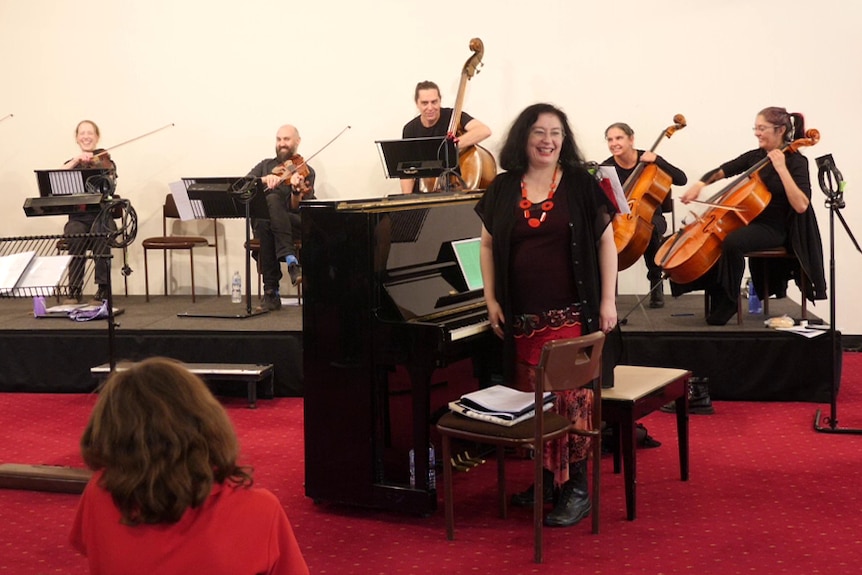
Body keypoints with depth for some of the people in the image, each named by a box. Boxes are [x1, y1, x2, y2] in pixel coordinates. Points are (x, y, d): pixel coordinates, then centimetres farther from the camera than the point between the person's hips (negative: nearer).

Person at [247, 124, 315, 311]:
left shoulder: (305, 171, 9)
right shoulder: (265, 165, 21)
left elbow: (297, 209, -6)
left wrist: (296, 191, -27)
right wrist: (265, 179, -16)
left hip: (294, 224, -2)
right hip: (263, 221, 2)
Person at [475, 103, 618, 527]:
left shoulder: (581, 185, -1)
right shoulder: (503, 189, 7)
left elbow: (605, 242, 1)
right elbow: (488, 245, 14)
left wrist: (608, 301, -4)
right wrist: (491, 301, 6)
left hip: (571, 313, -3)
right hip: (522, 317, 4)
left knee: (570, 397, -6)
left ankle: (577, 489, 1)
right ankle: (545, 479, 22)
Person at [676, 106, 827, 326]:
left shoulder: (796, 161, -10)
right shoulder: (755, 156, 7)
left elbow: (801, 206, -23)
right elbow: (721, 171, 12)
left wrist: (781, 168, -26)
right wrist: (700, 184, -8)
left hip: (773, 228, -7)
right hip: (748, 221, 7)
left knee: (732, 242, -35)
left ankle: (727, 303, -17)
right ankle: (716, 294, 2)